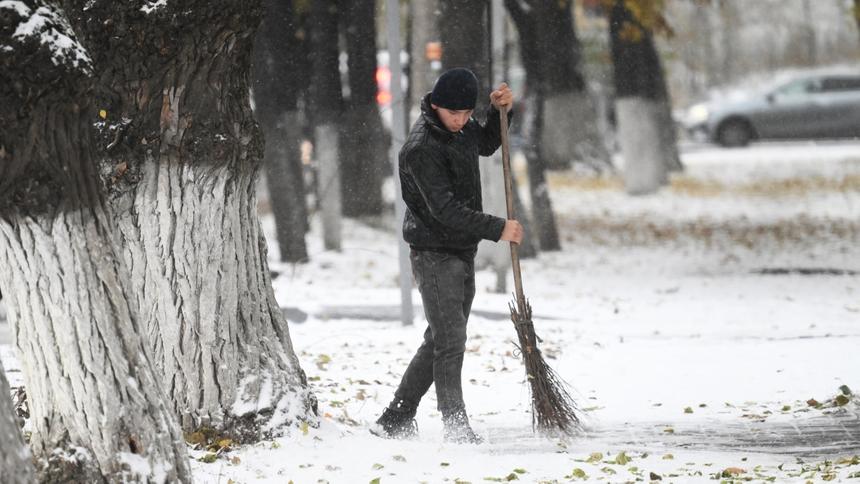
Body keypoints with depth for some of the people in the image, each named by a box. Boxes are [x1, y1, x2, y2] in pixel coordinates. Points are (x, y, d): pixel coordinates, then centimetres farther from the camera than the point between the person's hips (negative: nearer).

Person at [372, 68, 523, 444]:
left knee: (440, 341, 12)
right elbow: (444, 209, -26)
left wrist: (499, 111, 8)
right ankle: (456, 428, -10)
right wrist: (498, 228, -23)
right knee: (450, 341, -12)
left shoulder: (459, 127, 5)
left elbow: (485, 144, 28)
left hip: (463, 252, 9)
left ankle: (394, 420, 19)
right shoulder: (422, 148, -22)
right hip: (434, 253, -9)